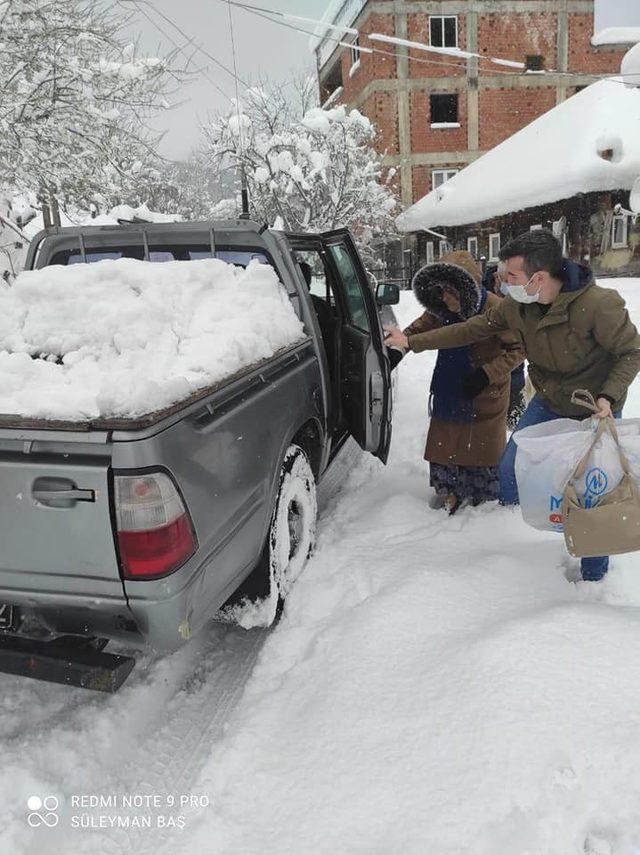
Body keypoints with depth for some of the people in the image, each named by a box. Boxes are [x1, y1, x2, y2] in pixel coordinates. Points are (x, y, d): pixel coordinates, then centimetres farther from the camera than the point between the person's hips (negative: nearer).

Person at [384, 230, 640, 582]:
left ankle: (593, 573, 21)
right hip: (547, 403, 5)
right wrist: (412, 342, -4)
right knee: (509, 469, 5)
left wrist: (609, 397, -31)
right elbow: (471, 329, -4)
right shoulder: (516, 305, -14)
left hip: (595, 411, -5)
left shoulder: (599, 305, -31)